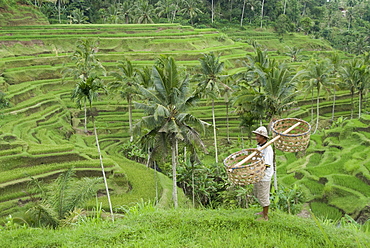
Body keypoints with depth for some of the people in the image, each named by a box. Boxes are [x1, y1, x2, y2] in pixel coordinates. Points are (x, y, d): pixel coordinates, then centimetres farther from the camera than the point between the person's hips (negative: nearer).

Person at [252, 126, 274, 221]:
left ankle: (265, 217, 18)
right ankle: (264, 211, 40)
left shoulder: (267, 149, -22)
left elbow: (266, 165, -26)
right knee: (257, 193, 22)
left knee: (263, 196, 2)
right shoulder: (259, 146, 7)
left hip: (264, 176, -10)